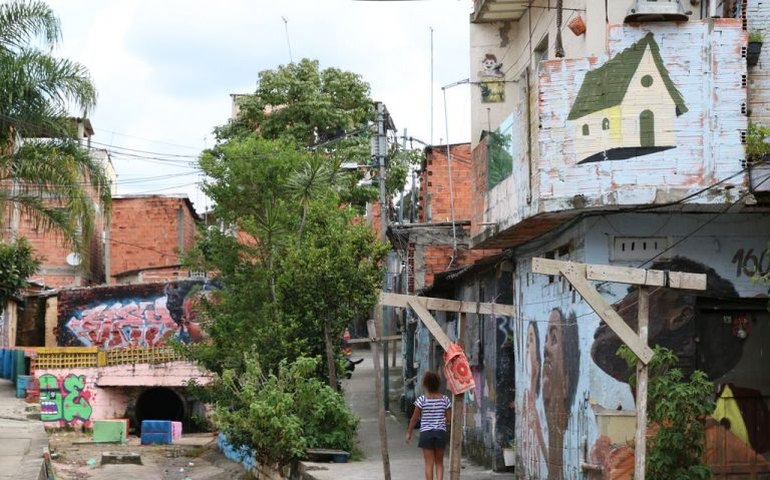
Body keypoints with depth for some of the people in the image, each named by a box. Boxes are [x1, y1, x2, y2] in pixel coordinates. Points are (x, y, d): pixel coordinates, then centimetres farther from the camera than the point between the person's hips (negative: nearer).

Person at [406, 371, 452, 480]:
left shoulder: (422, 400, -9)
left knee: (429, 463, 4)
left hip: (426, 433, -2)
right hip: (441, 432, 2)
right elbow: (449, 419, 0)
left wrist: (409, 432, 8)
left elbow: (414, 418, -4)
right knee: (439, 462, 14)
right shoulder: (445, 399, -3)